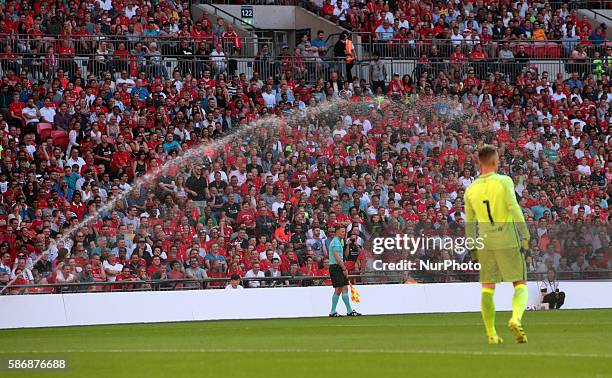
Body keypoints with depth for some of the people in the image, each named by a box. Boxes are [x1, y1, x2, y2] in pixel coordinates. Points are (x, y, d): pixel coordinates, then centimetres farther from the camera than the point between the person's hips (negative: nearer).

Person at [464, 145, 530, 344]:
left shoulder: (471, 189, 6)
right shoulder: (504, 181, -7)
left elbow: (469, 221, 12)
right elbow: (514, 209, -13)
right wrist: (525, 236, -9)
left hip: (485, 239, 4)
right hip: (507, 238, -4)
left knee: (487, 288, 10)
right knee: (520, 284, 3)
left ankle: (491, 334, 9)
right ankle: (516, 319, -22)